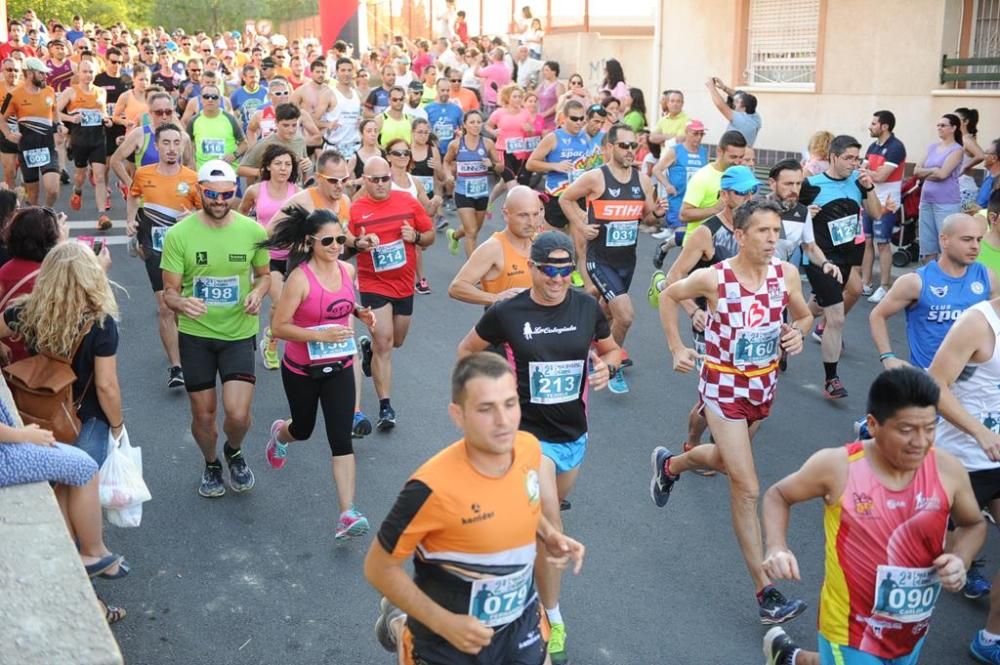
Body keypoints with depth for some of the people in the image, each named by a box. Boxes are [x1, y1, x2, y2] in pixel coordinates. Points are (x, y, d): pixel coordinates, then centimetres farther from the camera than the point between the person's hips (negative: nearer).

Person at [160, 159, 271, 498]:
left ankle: (233, 453, 26)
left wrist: (257, 293, -13)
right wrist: (181, 303, -30)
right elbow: (169, 291, -6)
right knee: (203, 414, 11)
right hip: (195, 334, 0)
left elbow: (264, 274, 10)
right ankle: (211, 465, 42)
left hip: (239, 333, 0)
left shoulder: (253, 231, -6)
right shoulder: (179, 234, -10)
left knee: (238, 414, -10)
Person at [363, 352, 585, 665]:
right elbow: (379, 568, -19)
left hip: (521, 622, 5)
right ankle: (401, 627, 39)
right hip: (450, 638, -4)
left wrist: (549, 535, -8)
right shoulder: (433, 487, -32)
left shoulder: (530, 448, -14)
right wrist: (445, 624, -25)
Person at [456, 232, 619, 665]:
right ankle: (552, 619, 7)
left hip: (573, 434, 4)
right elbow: (467, 351, 4)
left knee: (543, 519, 23)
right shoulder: (507, 313, -13)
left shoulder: (587, 308, -5)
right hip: (529, 433, -4)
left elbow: (611, 350, 11)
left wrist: (606, 367, -11)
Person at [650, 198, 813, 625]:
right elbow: (668, 297, -1)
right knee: (747, 487, -10)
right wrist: (676, 348, -5)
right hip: (723, 385, -5)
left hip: (764, 383, 5)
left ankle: (669, 465, 60)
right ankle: (766, 593, -4)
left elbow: (804, 316, 7)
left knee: (724, 460, 26)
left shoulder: (786, 274, -10)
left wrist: (797, 334, -15)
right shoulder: (713, 278, -19)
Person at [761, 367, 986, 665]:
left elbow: (973, 524, 8)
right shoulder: (836, 466, -20)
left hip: (912, 633, 4)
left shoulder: (947, 470, -12)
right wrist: (777, 547, -20)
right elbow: (778, 495, -3)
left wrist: (960, 560, -12)